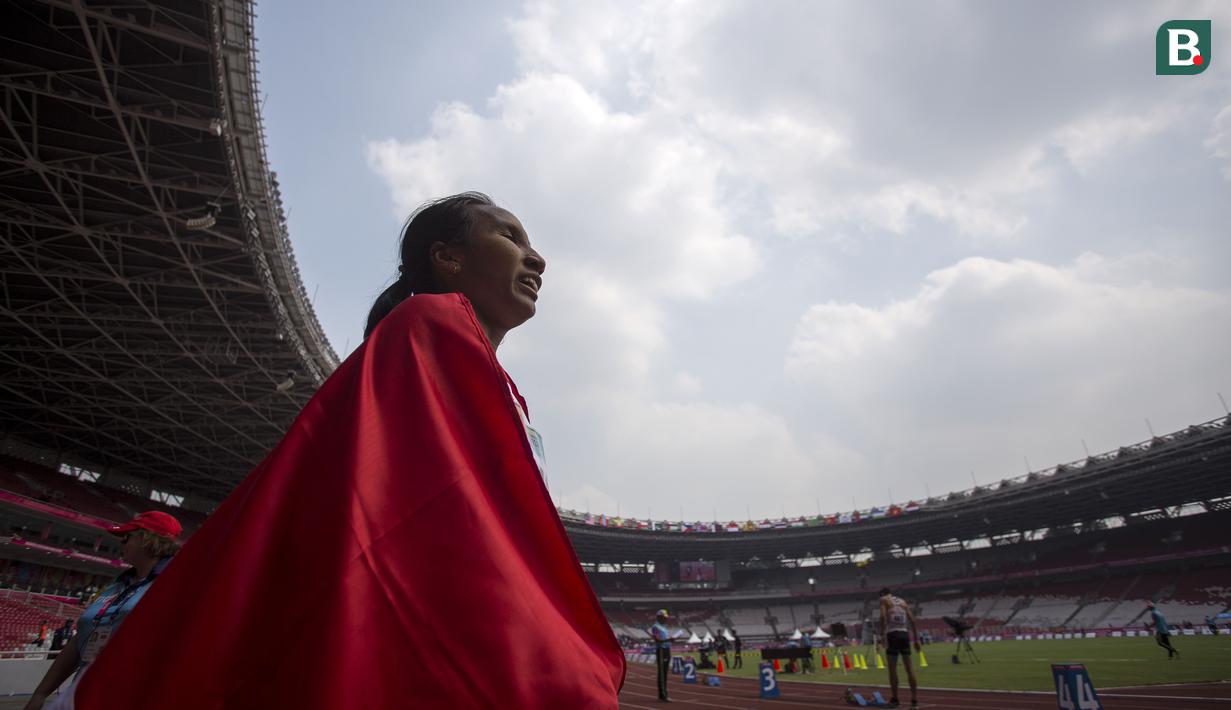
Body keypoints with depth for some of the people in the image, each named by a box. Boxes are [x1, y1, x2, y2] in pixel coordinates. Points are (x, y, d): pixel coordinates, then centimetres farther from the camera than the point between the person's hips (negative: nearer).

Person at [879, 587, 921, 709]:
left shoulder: (883, 600, 7)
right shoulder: (903, 601, 21)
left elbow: (883, 616, -10)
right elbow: (912, 620, 14)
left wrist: (883, 634, -13)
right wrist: (916, 639, 14)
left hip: (892, 634, -4)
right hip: (904, 634, 4)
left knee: (892, 668, 2)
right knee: (909, 668, 8)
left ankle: (894, 699, 4)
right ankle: (914, 699, 8)